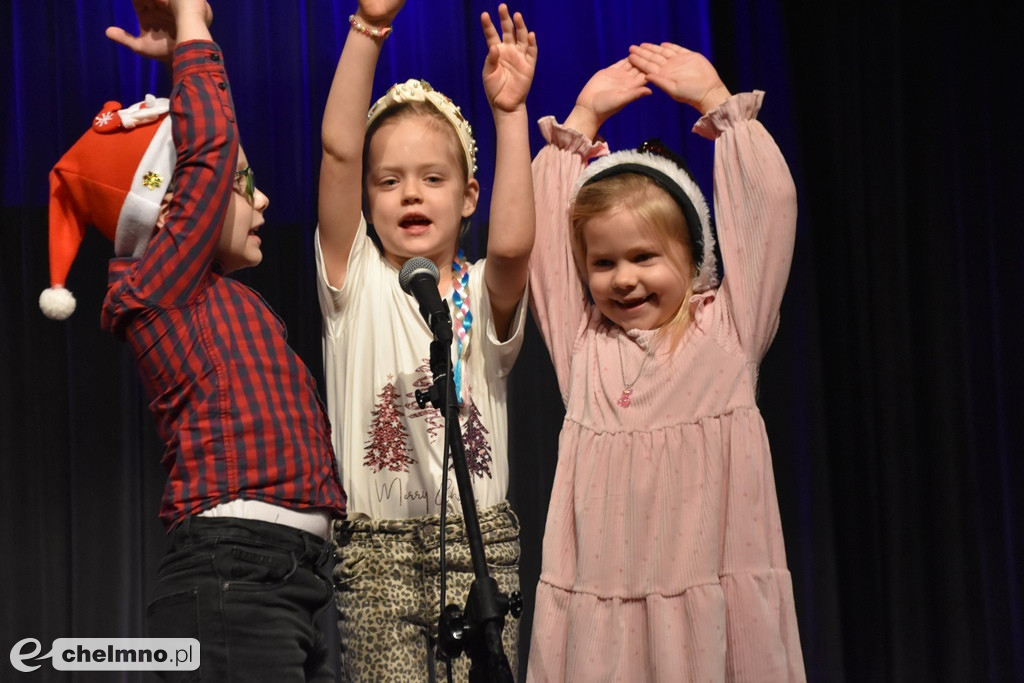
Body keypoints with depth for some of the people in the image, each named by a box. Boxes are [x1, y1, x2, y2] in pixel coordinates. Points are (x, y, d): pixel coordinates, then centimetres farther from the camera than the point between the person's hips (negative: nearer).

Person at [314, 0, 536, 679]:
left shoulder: (485, 293, 5)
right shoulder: (357, 282, 4)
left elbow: (512, 243, -20)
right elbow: (339, 149, -8)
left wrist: (509, 113, -20)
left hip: (480, 545, 1)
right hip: (375, 550, 0)